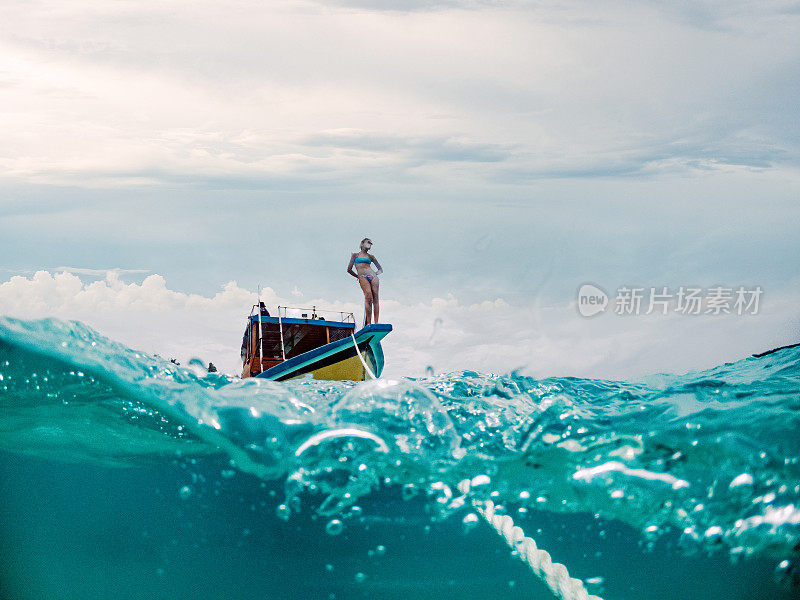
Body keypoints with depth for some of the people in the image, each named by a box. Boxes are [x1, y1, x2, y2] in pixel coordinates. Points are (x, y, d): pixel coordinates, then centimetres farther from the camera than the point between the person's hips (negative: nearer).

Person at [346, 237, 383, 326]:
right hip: (363, 277, -3)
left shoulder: (371, 256, 22)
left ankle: (376, 322, -16)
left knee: (375, 299, -11)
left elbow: (381, 269, 27)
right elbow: (349, 269, 16)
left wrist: (375, 273, 9)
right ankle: (368, 323, -27)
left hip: (373, 276, 3)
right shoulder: (355, 255, 17)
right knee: (369, 297, -24)